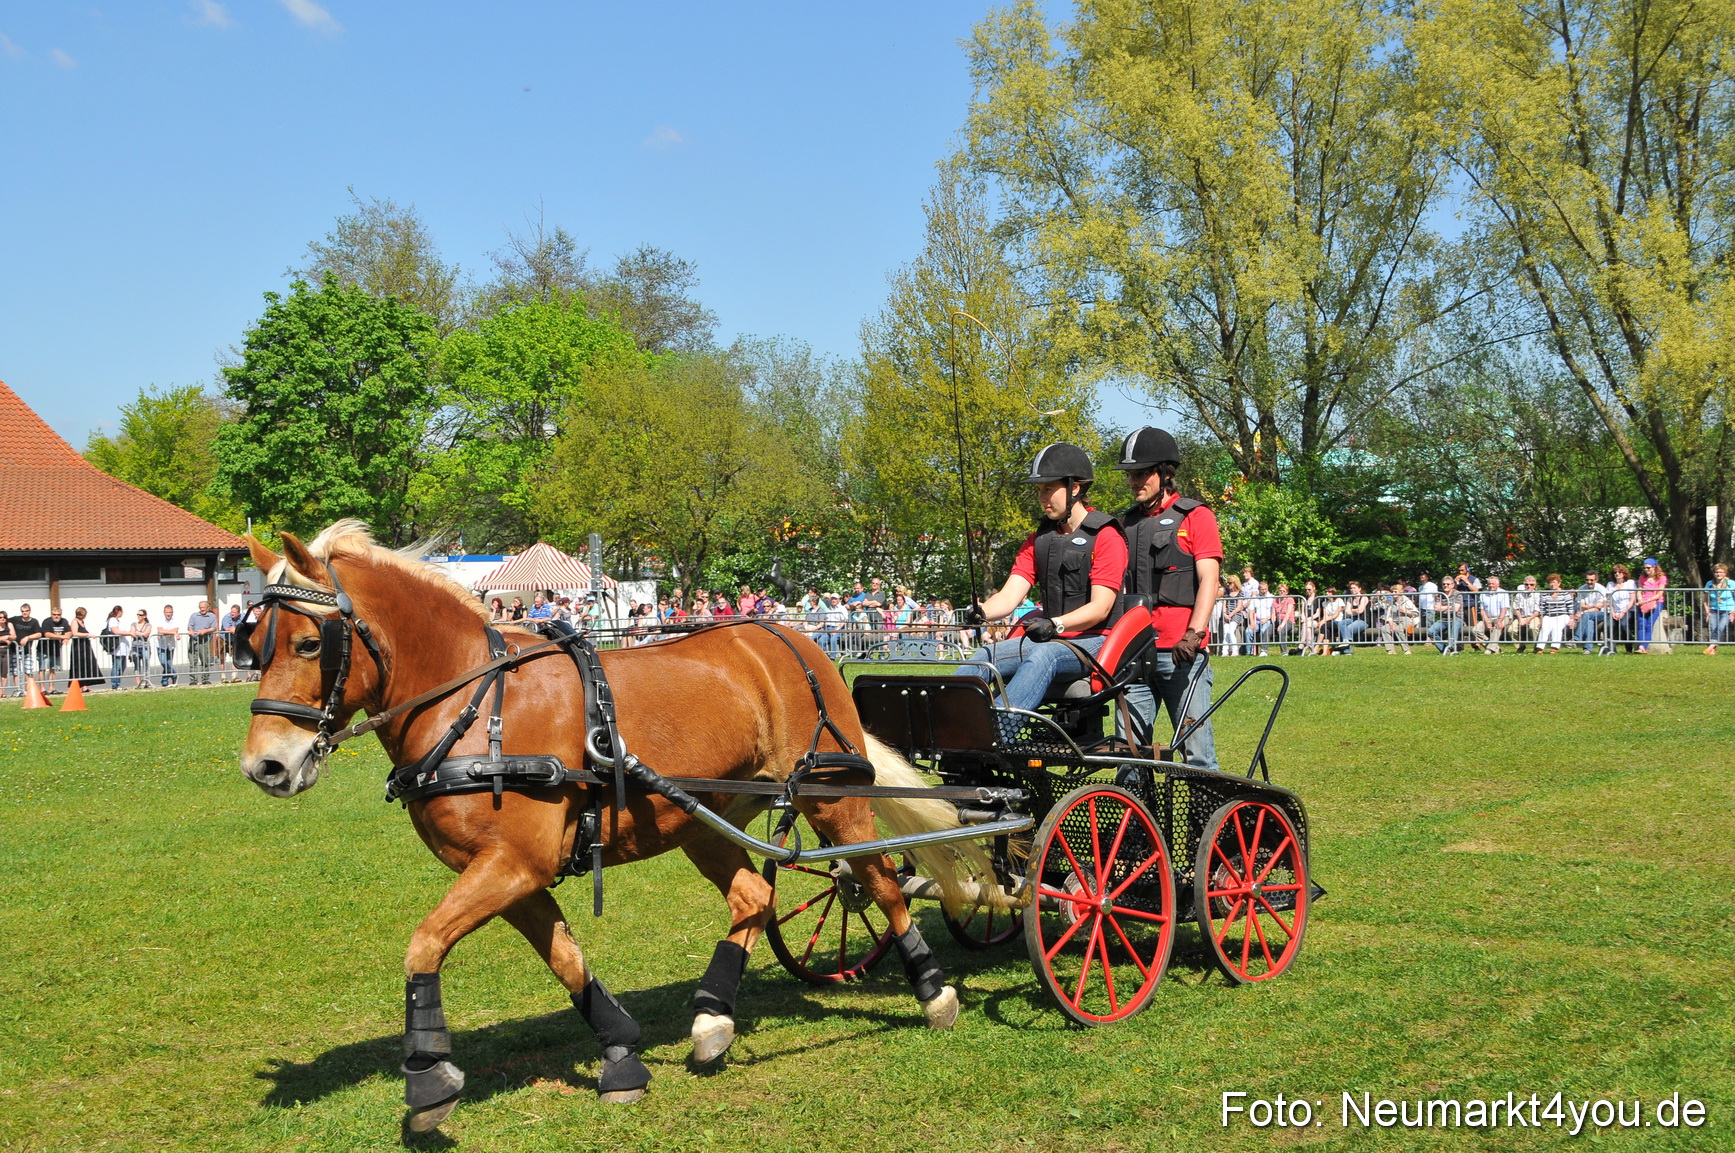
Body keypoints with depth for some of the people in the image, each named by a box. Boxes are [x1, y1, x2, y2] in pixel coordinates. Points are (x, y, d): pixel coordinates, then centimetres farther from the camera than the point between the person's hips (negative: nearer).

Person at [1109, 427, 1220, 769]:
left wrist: (1193, 634, -19)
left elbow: (1208, 581, -6)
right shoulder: (1127, 522, 20)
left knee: (1195, 751, -6)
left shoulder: (1195, 516, 4)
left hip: (1181, 653, -5)